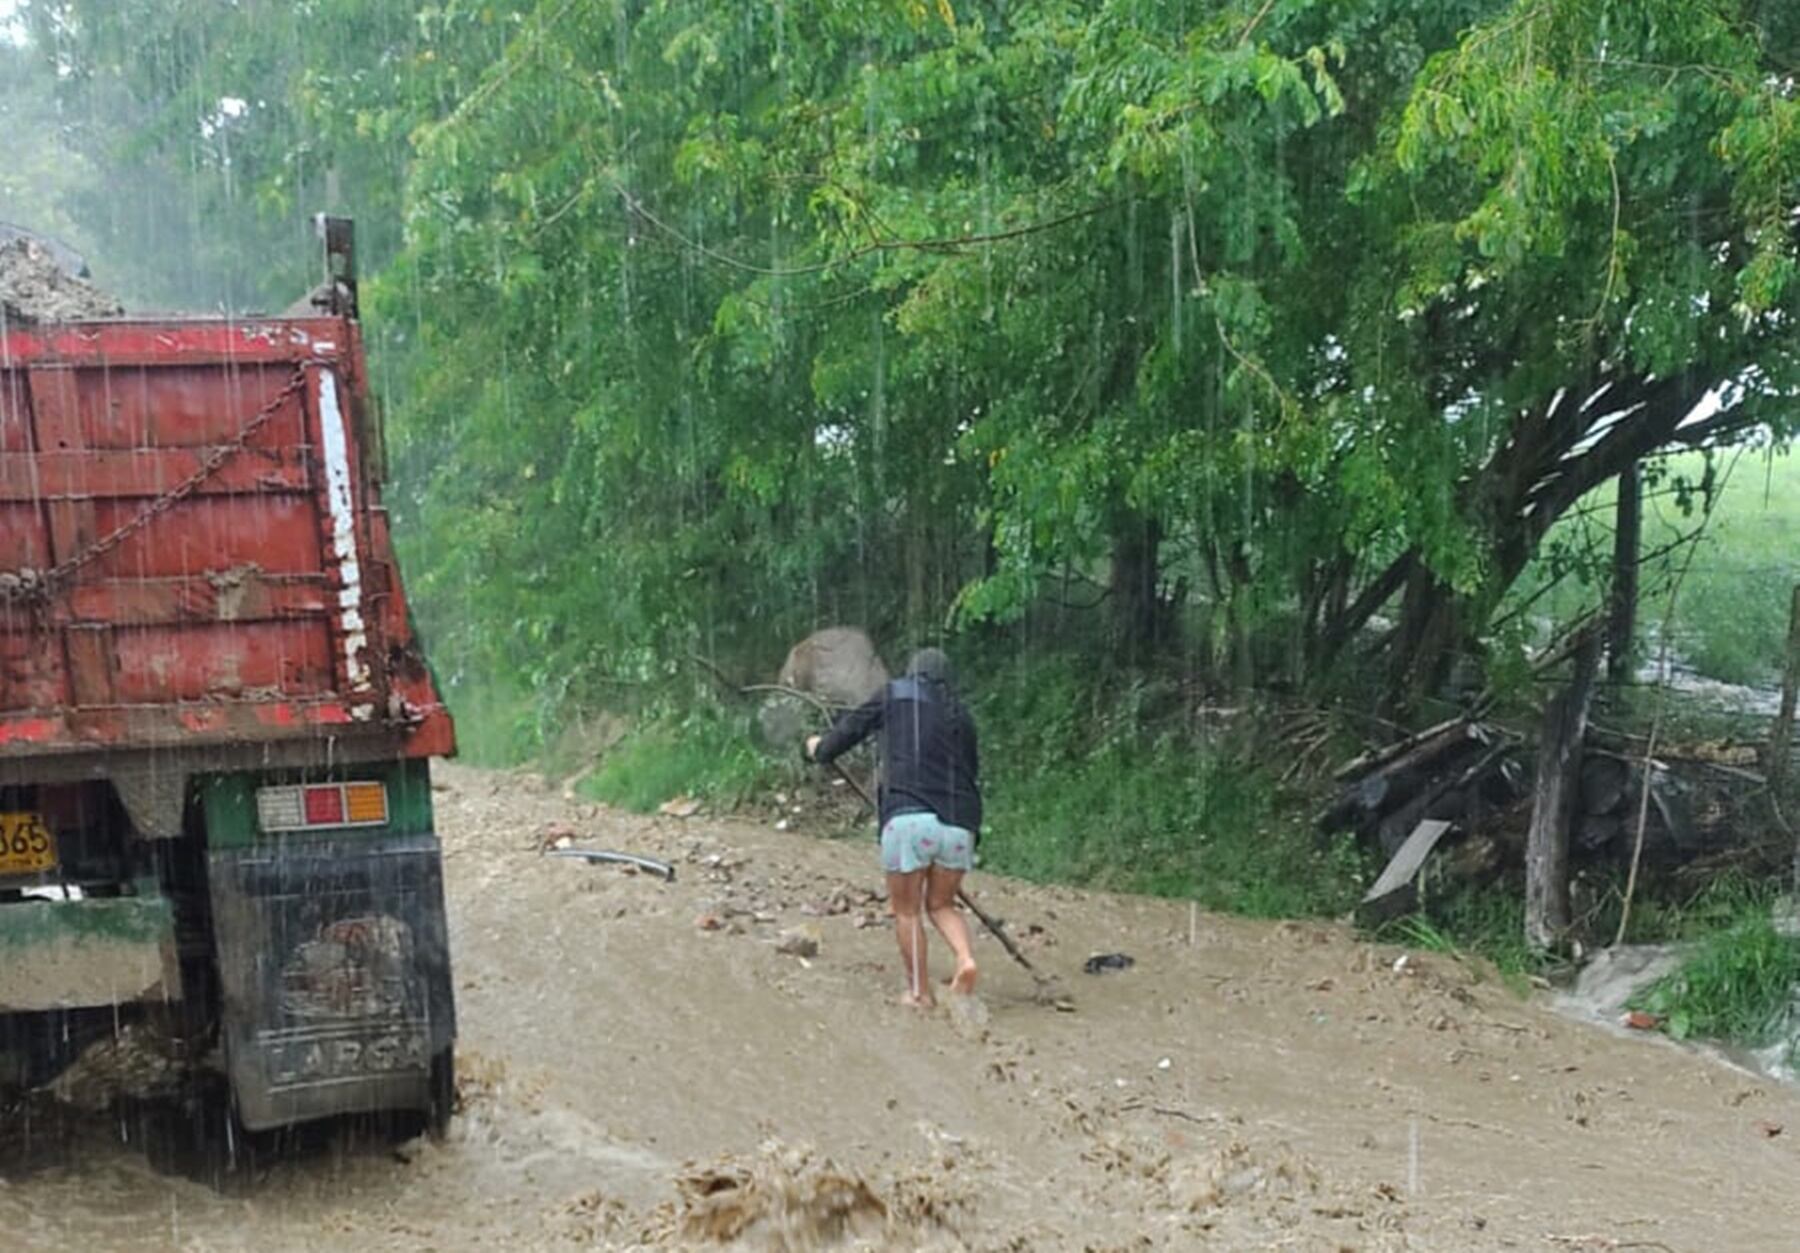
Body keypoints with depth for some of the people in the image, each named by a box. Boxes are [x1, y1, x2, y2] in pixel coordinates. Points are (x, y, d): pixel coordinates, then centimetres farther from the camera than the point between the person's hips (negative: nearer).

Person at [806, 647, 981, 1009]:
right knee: (941, 904, 19)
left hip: (908, 816, -4)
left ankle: (920, 993, 11)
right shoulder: (962, 717, 20)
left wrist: (820, 748, 39)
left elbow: (851, 727, 20)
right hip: (959, 822, 4)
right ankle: (965, 958, -7)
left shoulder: (896, 694, 10)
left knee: (907, 910, 9)